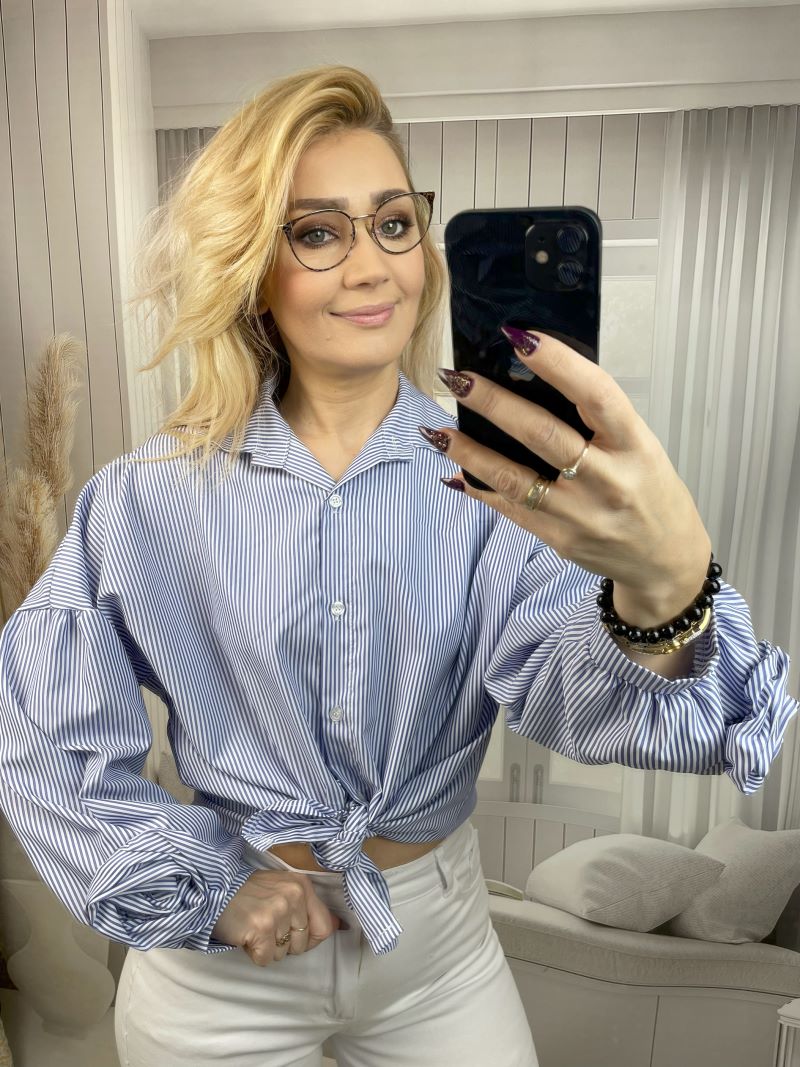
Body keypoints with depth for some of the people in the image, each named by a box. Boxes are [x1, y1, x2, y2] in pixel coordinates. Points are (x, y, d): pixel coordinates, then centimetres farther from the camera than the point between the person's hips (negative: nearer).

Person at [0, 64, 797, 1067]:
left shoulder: (497, 473, -14)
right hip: (220, 950, 0)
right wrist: (204, 889, -10)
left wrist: (665, 589, -48)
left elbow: (569, 691, -28)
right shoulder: (151, 496, -13)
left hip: (438, 944, 1)